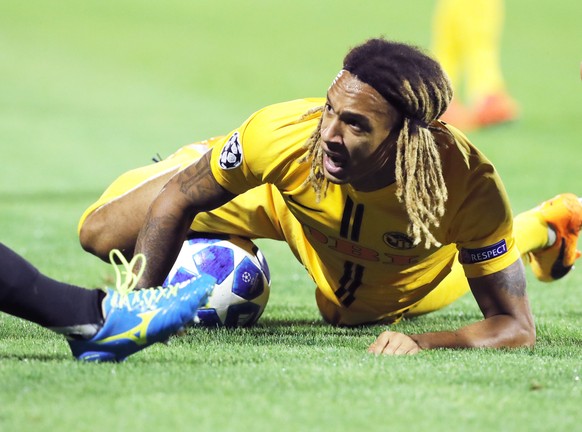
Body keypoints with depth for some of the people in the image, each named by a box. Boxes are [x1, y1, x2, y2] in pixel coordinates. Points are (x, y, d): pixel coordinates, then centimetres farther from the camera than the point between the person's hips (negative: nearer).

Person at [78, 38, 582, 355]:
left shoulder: (469, 184, -45)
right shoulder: (285, 133, -43)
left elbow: (516, 327, -38)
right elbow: (178, 199, -25)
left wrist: (425, 343, -56)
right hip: (290, 205, 0)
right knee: (101, 233, -4)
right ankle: (199, 158, 31)